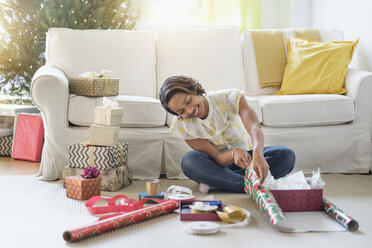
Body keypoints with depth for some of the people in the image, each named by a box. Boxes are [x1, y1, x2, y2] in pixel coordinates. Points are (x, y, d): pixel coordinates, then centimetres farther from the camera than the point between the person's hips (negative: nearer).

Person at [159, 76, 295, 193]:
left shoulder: (230, 97, -19)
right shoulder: (182, 125, -16)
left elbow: (254, 128, -35)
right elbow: (217, 158, -21)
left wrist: (257, 155, -57)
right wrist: (234, 153, -45)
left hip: (247, 154, 1)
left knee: (287, 155, -28)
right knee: (188, 161, -33)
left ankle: (216, 182, -28)